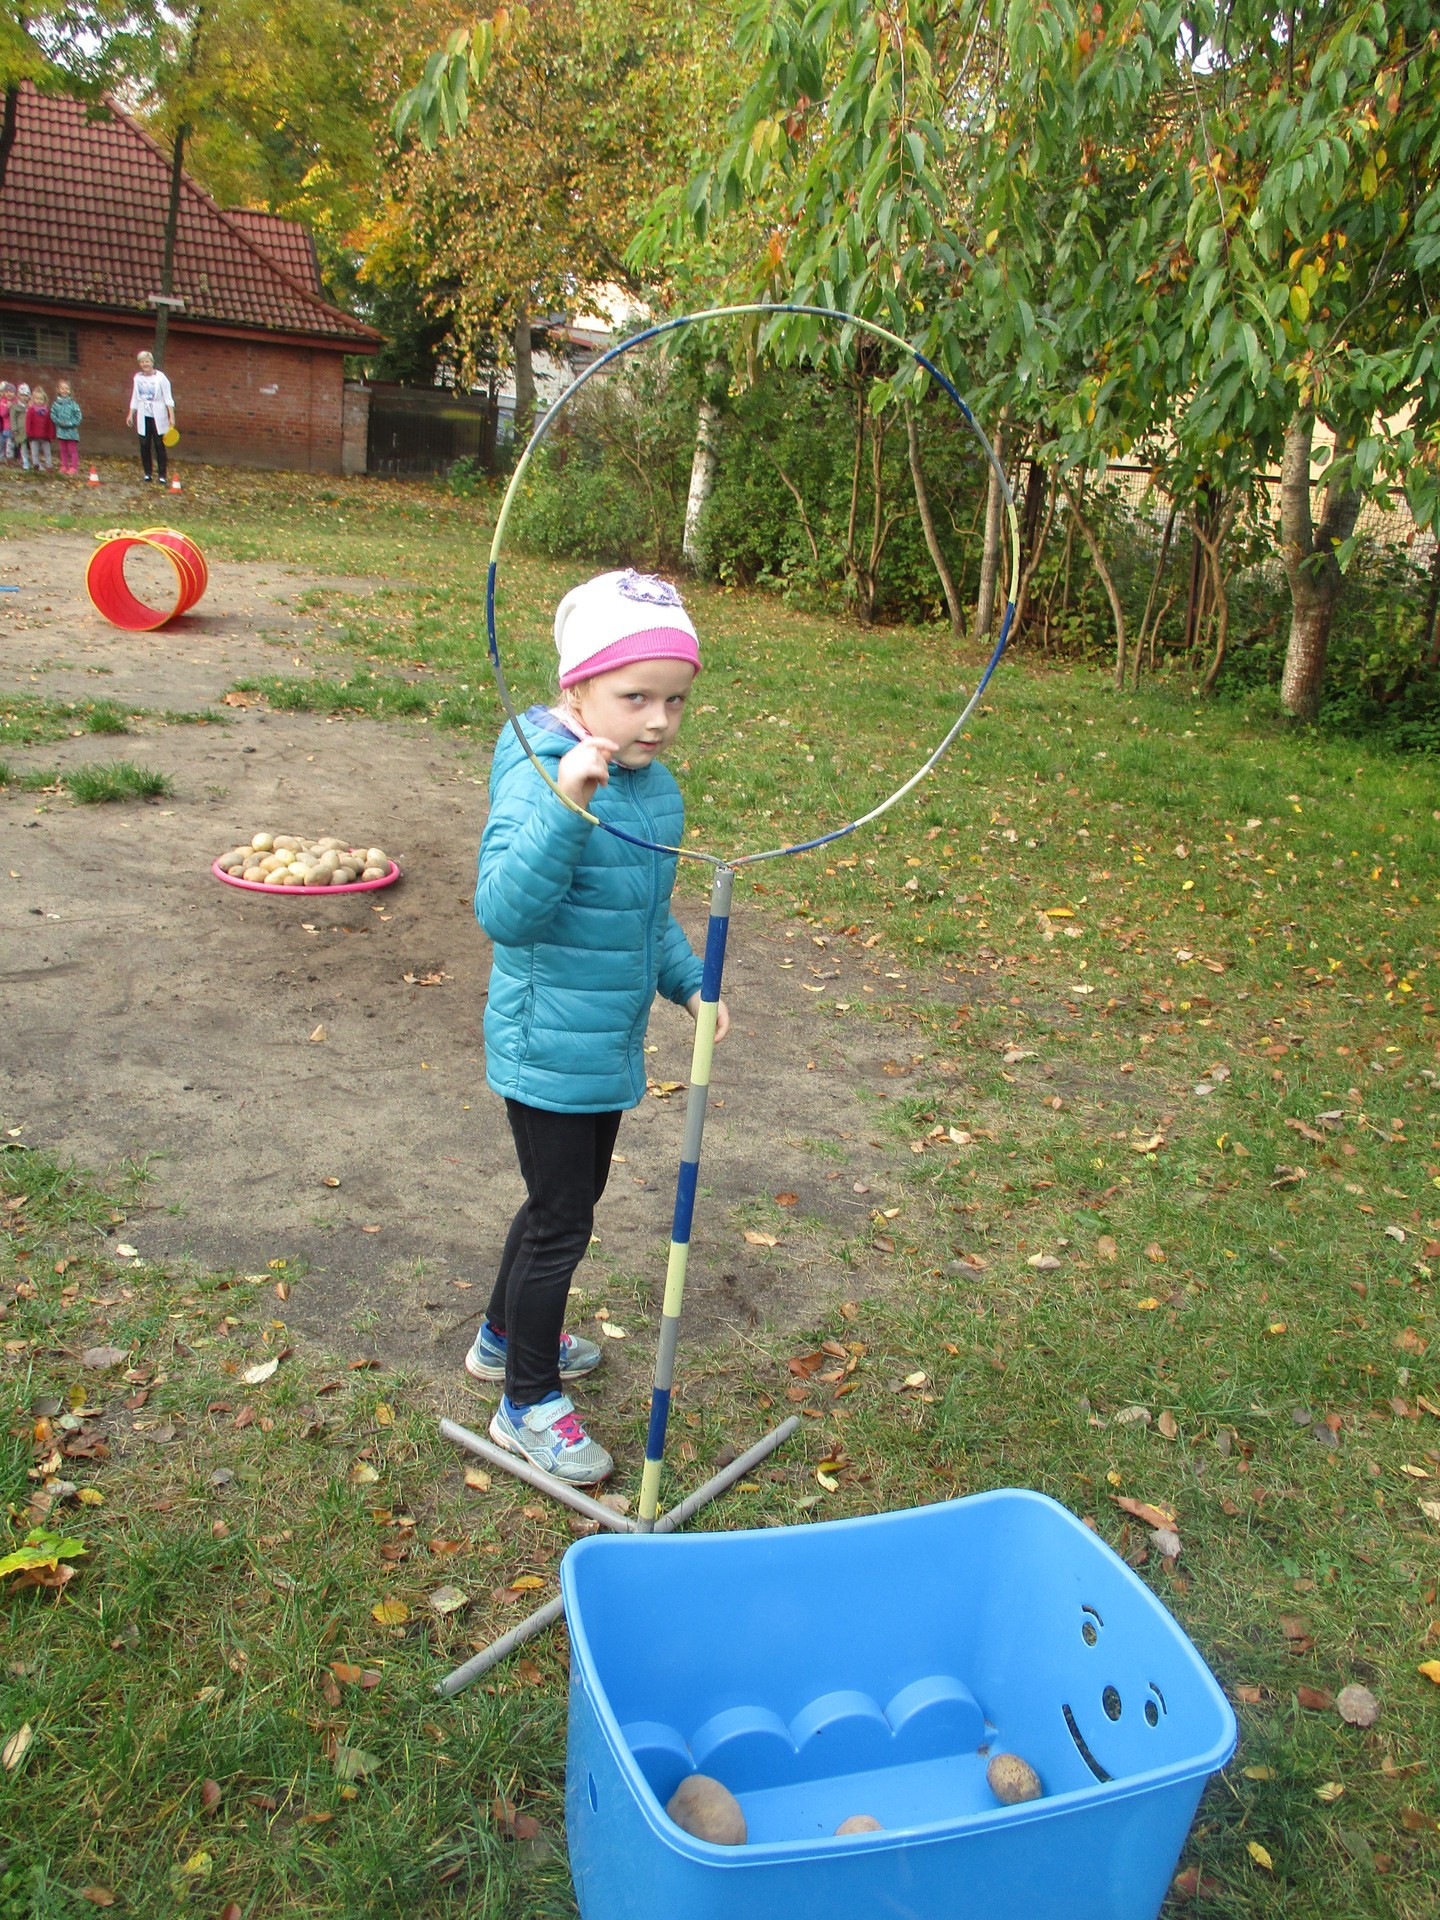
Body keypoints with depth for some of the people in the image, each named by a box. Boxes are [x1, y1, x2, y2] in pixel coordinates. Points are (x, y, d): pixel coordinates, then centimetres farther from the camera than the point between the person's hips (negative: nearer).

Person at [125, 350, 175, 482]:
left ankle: (162, 475, 0)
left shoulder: (160, 377, -3)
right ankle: (147, 473, 10)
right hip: (143, 416, 3)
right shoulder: (137, 378, 9)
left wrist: (171, 417, -10)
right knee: (144, 445, 1)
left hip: (158, 416, -3)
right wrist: (131, 414, 11)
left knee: (159, 445, -4)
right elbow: (135, 398, 16)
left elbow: (168, 398, -4)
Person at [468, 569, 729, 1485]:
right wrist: (567, 806, -48)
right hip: (547, 1053, -8)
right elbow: (505, 911, -39)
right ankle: (528, 1404, 25)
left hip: (607, 1046, 9)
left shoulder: (657, 788, 4)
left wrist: (691, 981, 9)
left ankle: (506, 1336, 48)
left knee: (572, 1201, 24)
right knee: (561, 1222, 4)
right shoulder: (539, 782, -24)